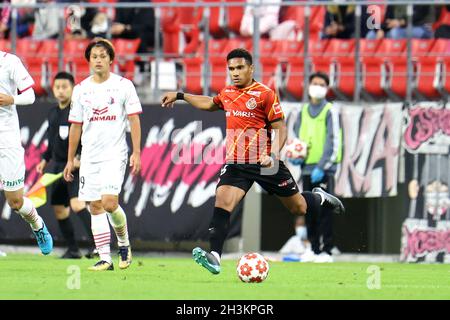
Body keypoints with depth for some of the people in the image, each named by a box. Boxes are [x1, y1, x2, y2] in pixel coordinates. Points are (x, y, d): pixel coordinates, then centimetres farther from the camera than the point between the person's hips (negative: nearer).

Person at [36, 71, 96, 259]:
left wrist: (80, 157, -26)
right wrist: (45, 159, 19)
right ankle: (73, 250, 18)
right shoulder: (53, 113, 14)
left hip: (76, 166, -8)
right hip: (58, 166, 8)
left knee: (77, 204, -24)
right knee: (59, 209, 8)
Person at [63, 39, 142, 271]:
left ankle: (124, 243, 9)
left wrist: (136, 153, -9)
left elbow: (134, 120, -1)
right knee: (95, 206, 0)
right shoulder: (81, 89, 9)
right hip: (89, 155, 4)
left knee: (109, 202, -16)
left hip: (115, 154, -4)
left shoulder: (123, 85, 0)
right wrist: (70, 160, 13)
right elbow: (76, 126, 14)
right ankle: (105, 258, 3)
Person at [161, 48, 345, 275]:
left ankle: (320, 199, 44)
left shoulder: (265, 94, -8)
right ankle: (214, 257, -29)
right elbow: (209, 104, 34)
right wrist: (180, 96, 33)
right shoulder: (227, 94, 10)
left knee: (298, 208, 9)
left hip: (264, 163, -4)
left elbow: (281, 129, -8)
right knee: (222, 203, -20)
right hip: (236, 163, 4)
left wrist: (273, 155, -24)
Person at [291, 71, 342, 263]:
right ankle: (314, 249, 14)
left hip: (324, 169, -6)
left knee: (324, 210, -7)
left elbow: (333, 141, -10)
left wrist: (322, 167, -16)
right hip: (307, 168, 6)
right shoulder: (303, 111, 13)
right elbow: (297, 138, 21)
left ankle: (327, 251, -5)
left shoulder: (330, 111, -4)